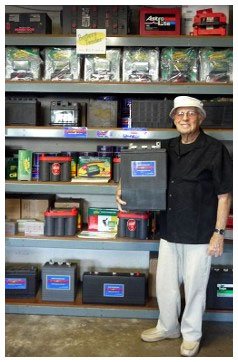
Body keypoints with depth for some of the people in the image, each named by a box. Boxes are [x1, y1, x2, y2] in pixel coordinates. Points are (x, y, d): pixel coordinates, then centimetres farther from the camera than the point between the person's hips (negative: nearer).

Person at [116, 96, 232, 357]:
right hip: (169, 230, 5)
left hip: (199, 235, -5)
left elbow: (224, 195, -8)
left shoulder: (214, 149, -10)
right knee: (164, 284, 16)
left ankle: (191, 335, 32)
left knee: (194, 287, 10)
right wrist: (122, 189, -6)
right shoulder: (166, 148, 6)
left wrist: (219, 232, -11)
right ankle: (168, 327, 39)